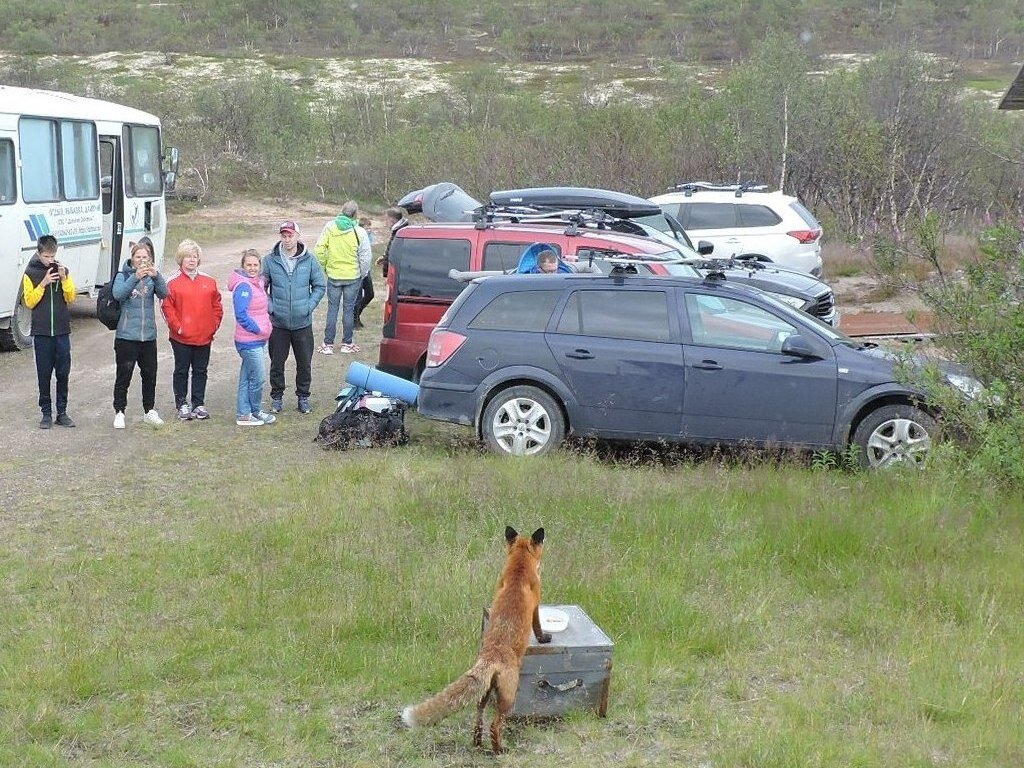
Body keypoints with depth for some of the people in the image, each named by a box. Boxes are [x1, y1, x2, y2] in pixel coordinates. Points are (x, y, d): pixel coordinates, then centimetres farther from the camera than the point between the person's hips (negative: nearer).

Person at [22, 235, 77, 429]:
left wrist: (64, 279, -12)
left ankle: (62, 411, 12)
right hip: (41, 332, -2)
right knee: (44, 374, 2)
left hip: (62, 331, 2)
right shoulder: (30, 273, -1)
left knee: (63, 373, 4)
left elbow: (71, 298, 2)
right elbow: (29, 302, -6)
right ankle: (46, 413, 9)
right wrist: (43, 283, -17)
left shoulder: (62, 270, 6)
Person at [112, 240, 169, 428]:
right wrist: (135, 277, -33)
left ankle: (149, 411, 25)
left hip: (148, 335, 3)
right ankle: (119, 413, 10)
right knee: (123, 376, 1)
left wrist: (156, 276, -29)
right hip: (126, 335, -3)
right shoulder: (123, 276, -2)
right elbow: (118, 294, -20)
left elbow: (164, 294, -11)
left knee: (150, 375, 12)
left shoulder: (152, 277, 5)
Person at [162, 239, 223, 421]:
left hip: (204, 337, 3)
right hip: (181, 338, -3)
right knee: (181, 371, 7)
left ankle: (199, 404, 18)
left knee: (201, 371, 10)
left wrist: (214, 326, 2)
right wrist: (177, 327, -11)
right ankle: (182, 404, 17)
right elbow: (167, 307, -6)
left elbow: (217, 305, 10)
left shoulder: (208, 281, 6)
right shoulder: (173, 282, -5)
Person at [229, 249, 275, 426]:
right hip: (249, 341, -9)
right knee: (258, 377, 0)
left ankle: (244, 414, 21)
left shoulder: (258, 283, 11)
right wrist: (258, 329, -16)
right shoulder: (243, 286, -18)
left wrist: (264, 328, 11)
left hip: (259, 339, 9)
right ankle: (256, 411, 16)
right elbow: (241, 315, -24)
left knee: (247, 378, 14)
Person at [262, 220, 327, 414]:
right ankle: (277, 397, 22)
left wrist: (309, 306, -3)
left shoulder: (309, 260, -2)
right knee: (277, 363, 8)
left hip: (303, 323, 0)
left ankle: (303, 396, 23)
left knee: (305, 363, 8)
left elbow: (320, 286, 7)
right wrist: (270, 307, -6)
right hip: (278, 323, 0)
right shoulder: (270, 260, -3)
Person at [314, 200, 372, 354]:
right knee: (349, 309, 9)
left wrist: (324, 266, 7)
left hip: (334, 275, 1)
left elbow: (320, 249, -6)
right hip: (353, 277, -1)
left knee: (332, 308, 8)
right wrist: (363, 274, 5)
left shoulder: (329, 227, -6)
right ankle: (347, 344, 14)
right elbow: (366, 256, -9)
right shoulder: (359, 232, -11)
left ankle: (328, 344, 9)